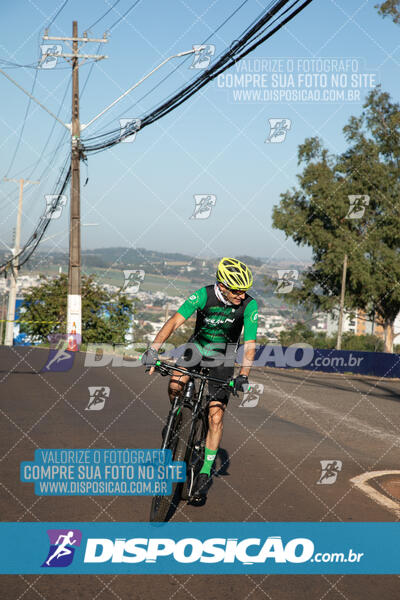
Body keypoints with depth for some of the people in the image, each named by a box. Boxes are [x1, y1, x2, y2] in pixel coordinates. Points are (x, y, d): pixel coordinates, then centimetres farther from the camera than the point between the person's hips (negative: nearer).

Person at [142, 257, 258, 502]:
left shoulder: (249, 305, -22)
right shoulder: (204, 295, -23)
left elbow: (250, 344, -22)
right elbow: (175, 321, -30)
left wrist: (244, 375, -37)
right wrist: (154, 349, -43)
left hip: (223, 357, -1)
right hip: (198, 346, 1)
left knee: (216, 417, -9)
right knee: (175, 386, -27)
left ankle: (206, 472, 3)